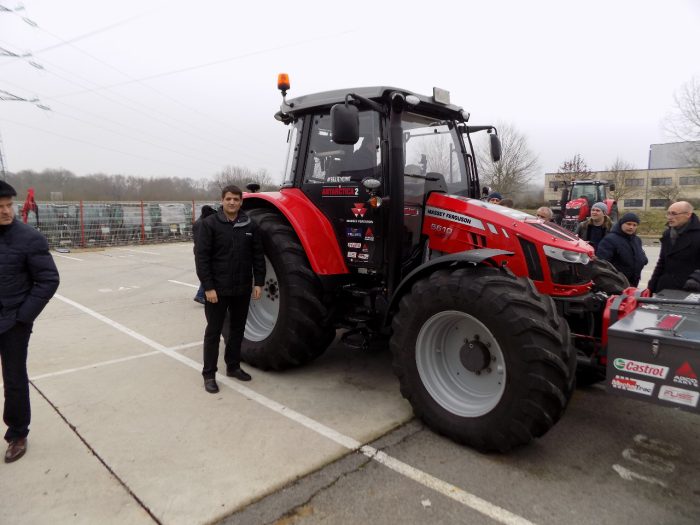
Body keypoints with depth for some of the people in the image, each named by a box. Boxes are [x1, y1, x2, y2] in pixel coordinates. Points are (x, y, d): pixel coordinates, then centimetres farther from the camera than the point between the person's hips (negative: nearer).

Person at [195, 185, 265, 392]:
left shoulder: (250, 225, 3)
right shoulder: (210, 224, -7)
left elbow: (258, 256, 6)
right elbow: (201, 257, -10)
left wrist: (258, 282, 0)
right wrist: (208, 287, -15)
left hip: (242, 289, 4)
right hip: (217, 289, -4)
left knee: (238, 329, 15)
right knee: (214, 331, 6)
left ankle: (233, 366, 32)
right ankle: (209, 374, 17)